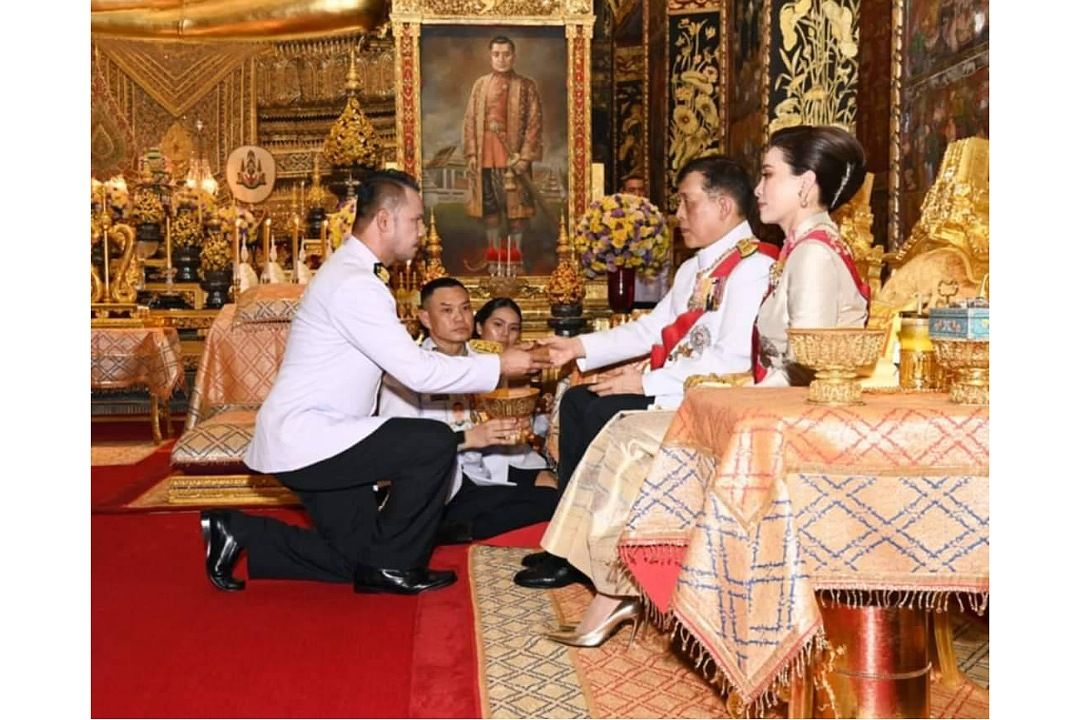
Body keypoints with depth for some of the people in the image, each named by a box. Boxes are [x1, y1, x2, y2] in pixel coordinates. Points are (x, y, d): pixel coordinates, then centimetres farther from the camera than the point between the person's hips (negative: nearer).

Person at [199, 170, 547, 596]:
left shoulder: (355, 274, 13)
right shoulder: (354, 285, -20)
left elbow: (407, 357, 17)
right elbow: (417, 373, -22)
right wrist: (498, 367, -14)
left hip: (309, 440, 10)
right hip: (305, 438, -10)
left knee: (354, 560, 14)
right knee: (435, 443, -19)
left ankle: (238, 532, 20)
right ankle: (391, 565, -3)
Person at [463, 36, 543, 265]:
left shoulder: (526, 86, 1)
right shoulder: (480, 85, 9)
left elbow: (534, 122, -4)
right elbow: (470, 120, 8)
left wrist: (525, 156, -13)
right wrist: (471, 153, -1)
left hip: (514, 155, -2)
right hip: (486, 155, 3)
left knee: (516, 203, 0)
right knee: (489, 203, 7)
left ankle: (515, 247, 10)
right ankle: (492, 248, 17)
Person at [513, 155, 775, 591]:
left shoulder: (753, 267, -16)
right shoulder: (695, 268, 18)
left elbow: (733, 360, -24)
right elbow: (652, 328, 17)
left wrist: (647, 383, -21)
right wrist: (579, 347, 7)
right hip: (672, 389, 10)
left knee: (598, 414, -18)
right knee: (576, 400, 2)